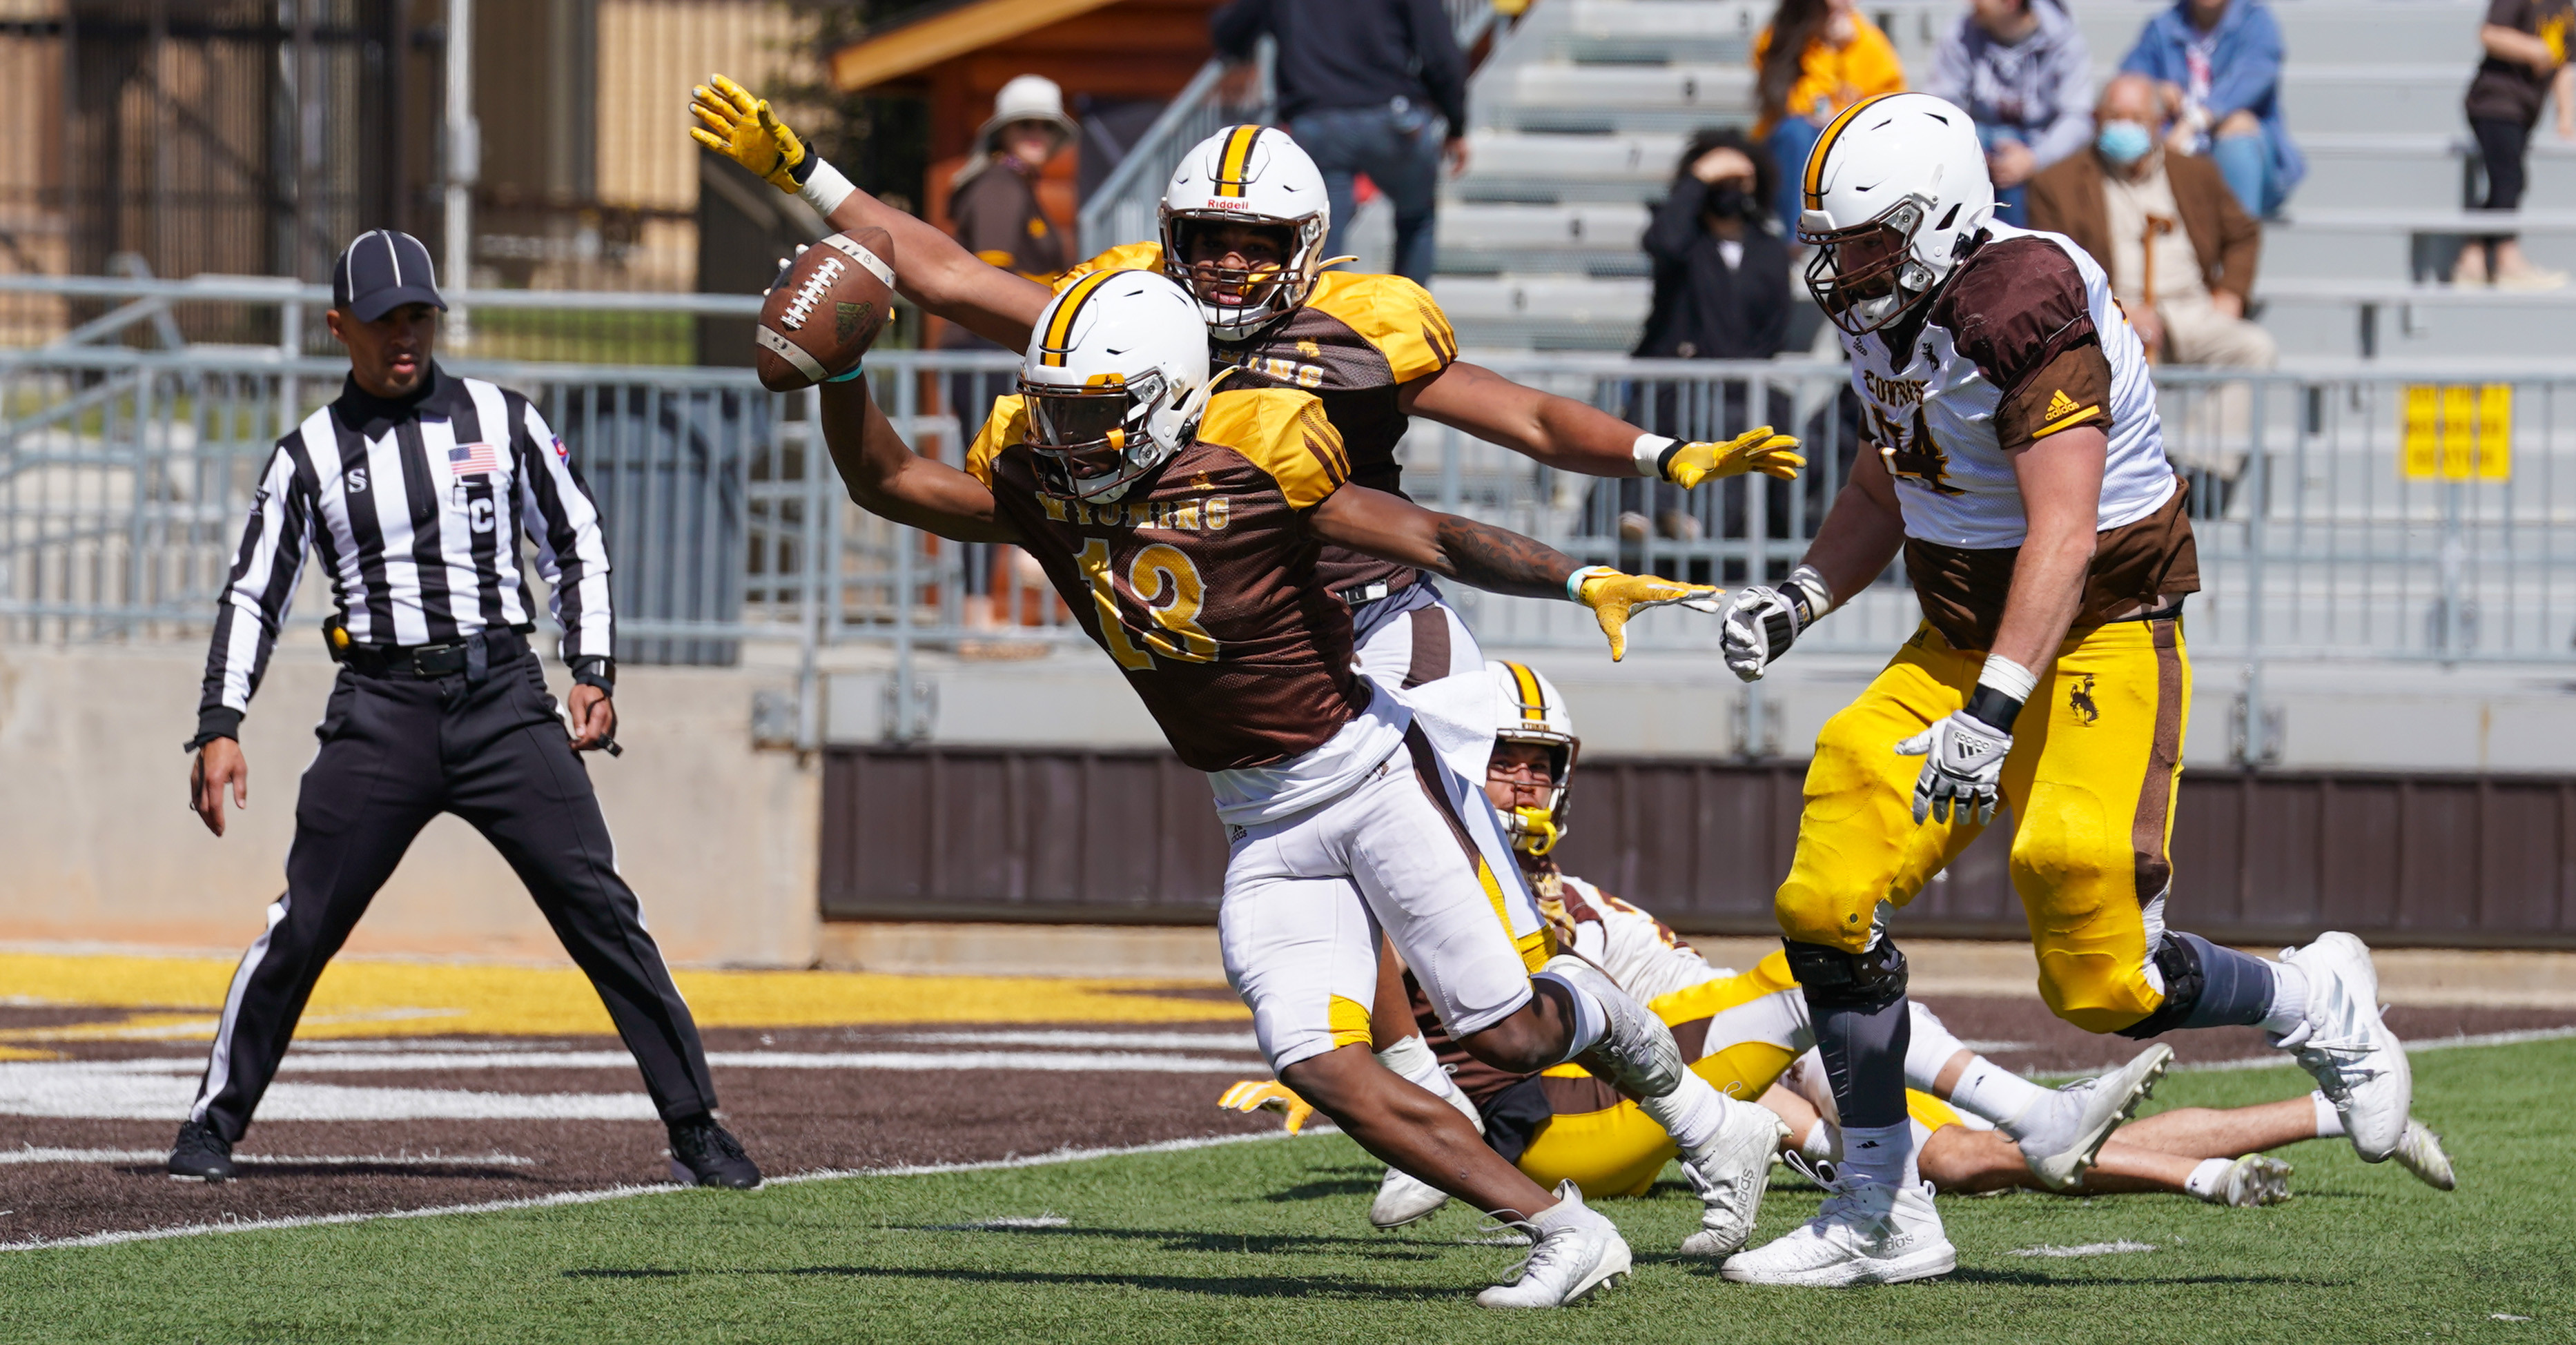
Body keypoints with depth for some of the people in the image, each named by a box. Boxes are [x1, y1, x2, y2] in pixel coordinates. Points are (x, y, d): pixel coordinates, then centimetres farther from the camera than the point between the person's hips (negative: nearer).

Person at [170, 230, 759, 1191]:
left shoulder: (502, 420, 8)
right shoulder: (310, 454, 6)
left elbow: (576, 543, 14)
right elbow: (253, 596, 7)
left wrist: (593, 672, 3)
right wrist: (219, 729, -4)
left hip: (504, 700, 0)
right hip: (381, 707, 0)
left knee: (599, 909, -6)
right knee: (304, 923, -4)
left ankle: (694, 1127, -2)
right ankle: (215, 1123, 11)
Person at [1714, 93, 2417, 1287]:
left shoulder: (2024, 315, -24)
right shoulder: (1890, 318, 4)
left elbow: (2063, 535, -29)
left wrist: (1992, 716, -36)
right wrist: (1799, 597, 4)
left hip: (2093, 647, -9)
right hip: (1959, 642, 9)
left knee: (2104, 981, -9)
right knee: (1828, 906, -5)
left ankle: (2318, 1007, 21)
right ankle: (1879, 1218, 4)